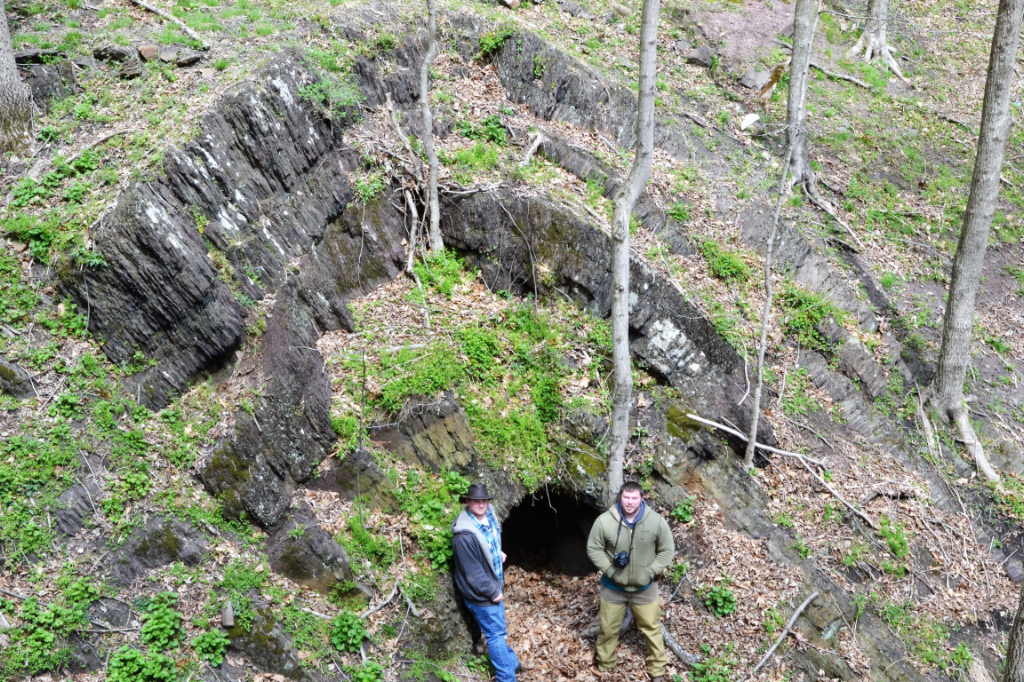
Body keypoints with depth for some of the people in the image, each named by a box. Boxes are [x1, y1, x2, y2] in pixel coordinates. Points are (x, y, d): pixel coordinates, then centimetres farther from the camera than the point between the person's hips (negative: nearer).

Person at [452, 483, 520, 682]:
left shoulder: (489, 515, -6)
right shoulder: (464, 536, -32)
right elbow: (472, 572, -26)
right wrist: (492, 592, -18)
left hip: (494, 584, 8)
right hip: (481, 593, -8)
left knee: (497, 630, 27)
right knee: (496, 634, 4)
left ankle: (509, 661, 46)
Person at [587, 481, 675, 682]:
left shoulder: (656, 521, -17)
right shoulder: (604, 521, -20)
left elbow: (667, 550, -5)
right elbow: (593, 548, -7)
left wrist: (650, 572, -12)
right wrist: (609, 570, -15)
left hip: (644, 588, 0)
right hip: (613, 587, 0)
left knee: (651, 628, 14)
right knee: (608, 629, 15)